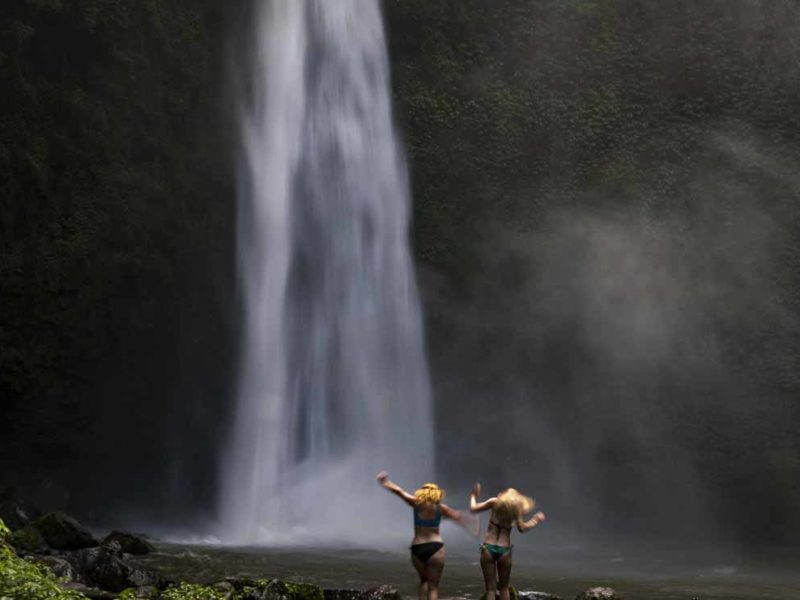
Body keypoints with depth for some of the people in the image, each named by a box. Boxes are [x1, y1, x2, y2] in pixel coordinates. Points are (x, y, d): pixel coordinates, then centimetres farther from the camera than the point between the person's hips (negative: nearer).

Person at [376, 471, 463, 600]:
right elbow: (457, 516, 9)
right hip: (435, 547, -2)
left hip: (417, 548, 2)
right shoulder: (440, 508, 0)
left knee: (424, 580, 26)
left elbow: (399, 491, 5)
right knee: (433, 586, 1)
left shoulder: (416, 503, 2)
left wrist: (386, 482, 18)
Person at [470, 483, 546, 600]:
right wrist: (535, 520, 11)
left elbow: (473, 508, 7)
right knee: (503, 588, 16)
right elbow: (522, 528, -5)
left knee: (490, 589, 2)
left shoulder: (495, 502, 6)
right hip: (504, 550, 0)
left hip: (488, 548, 0)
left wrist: (474, 496, 26)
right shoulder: (517, 508, 5)